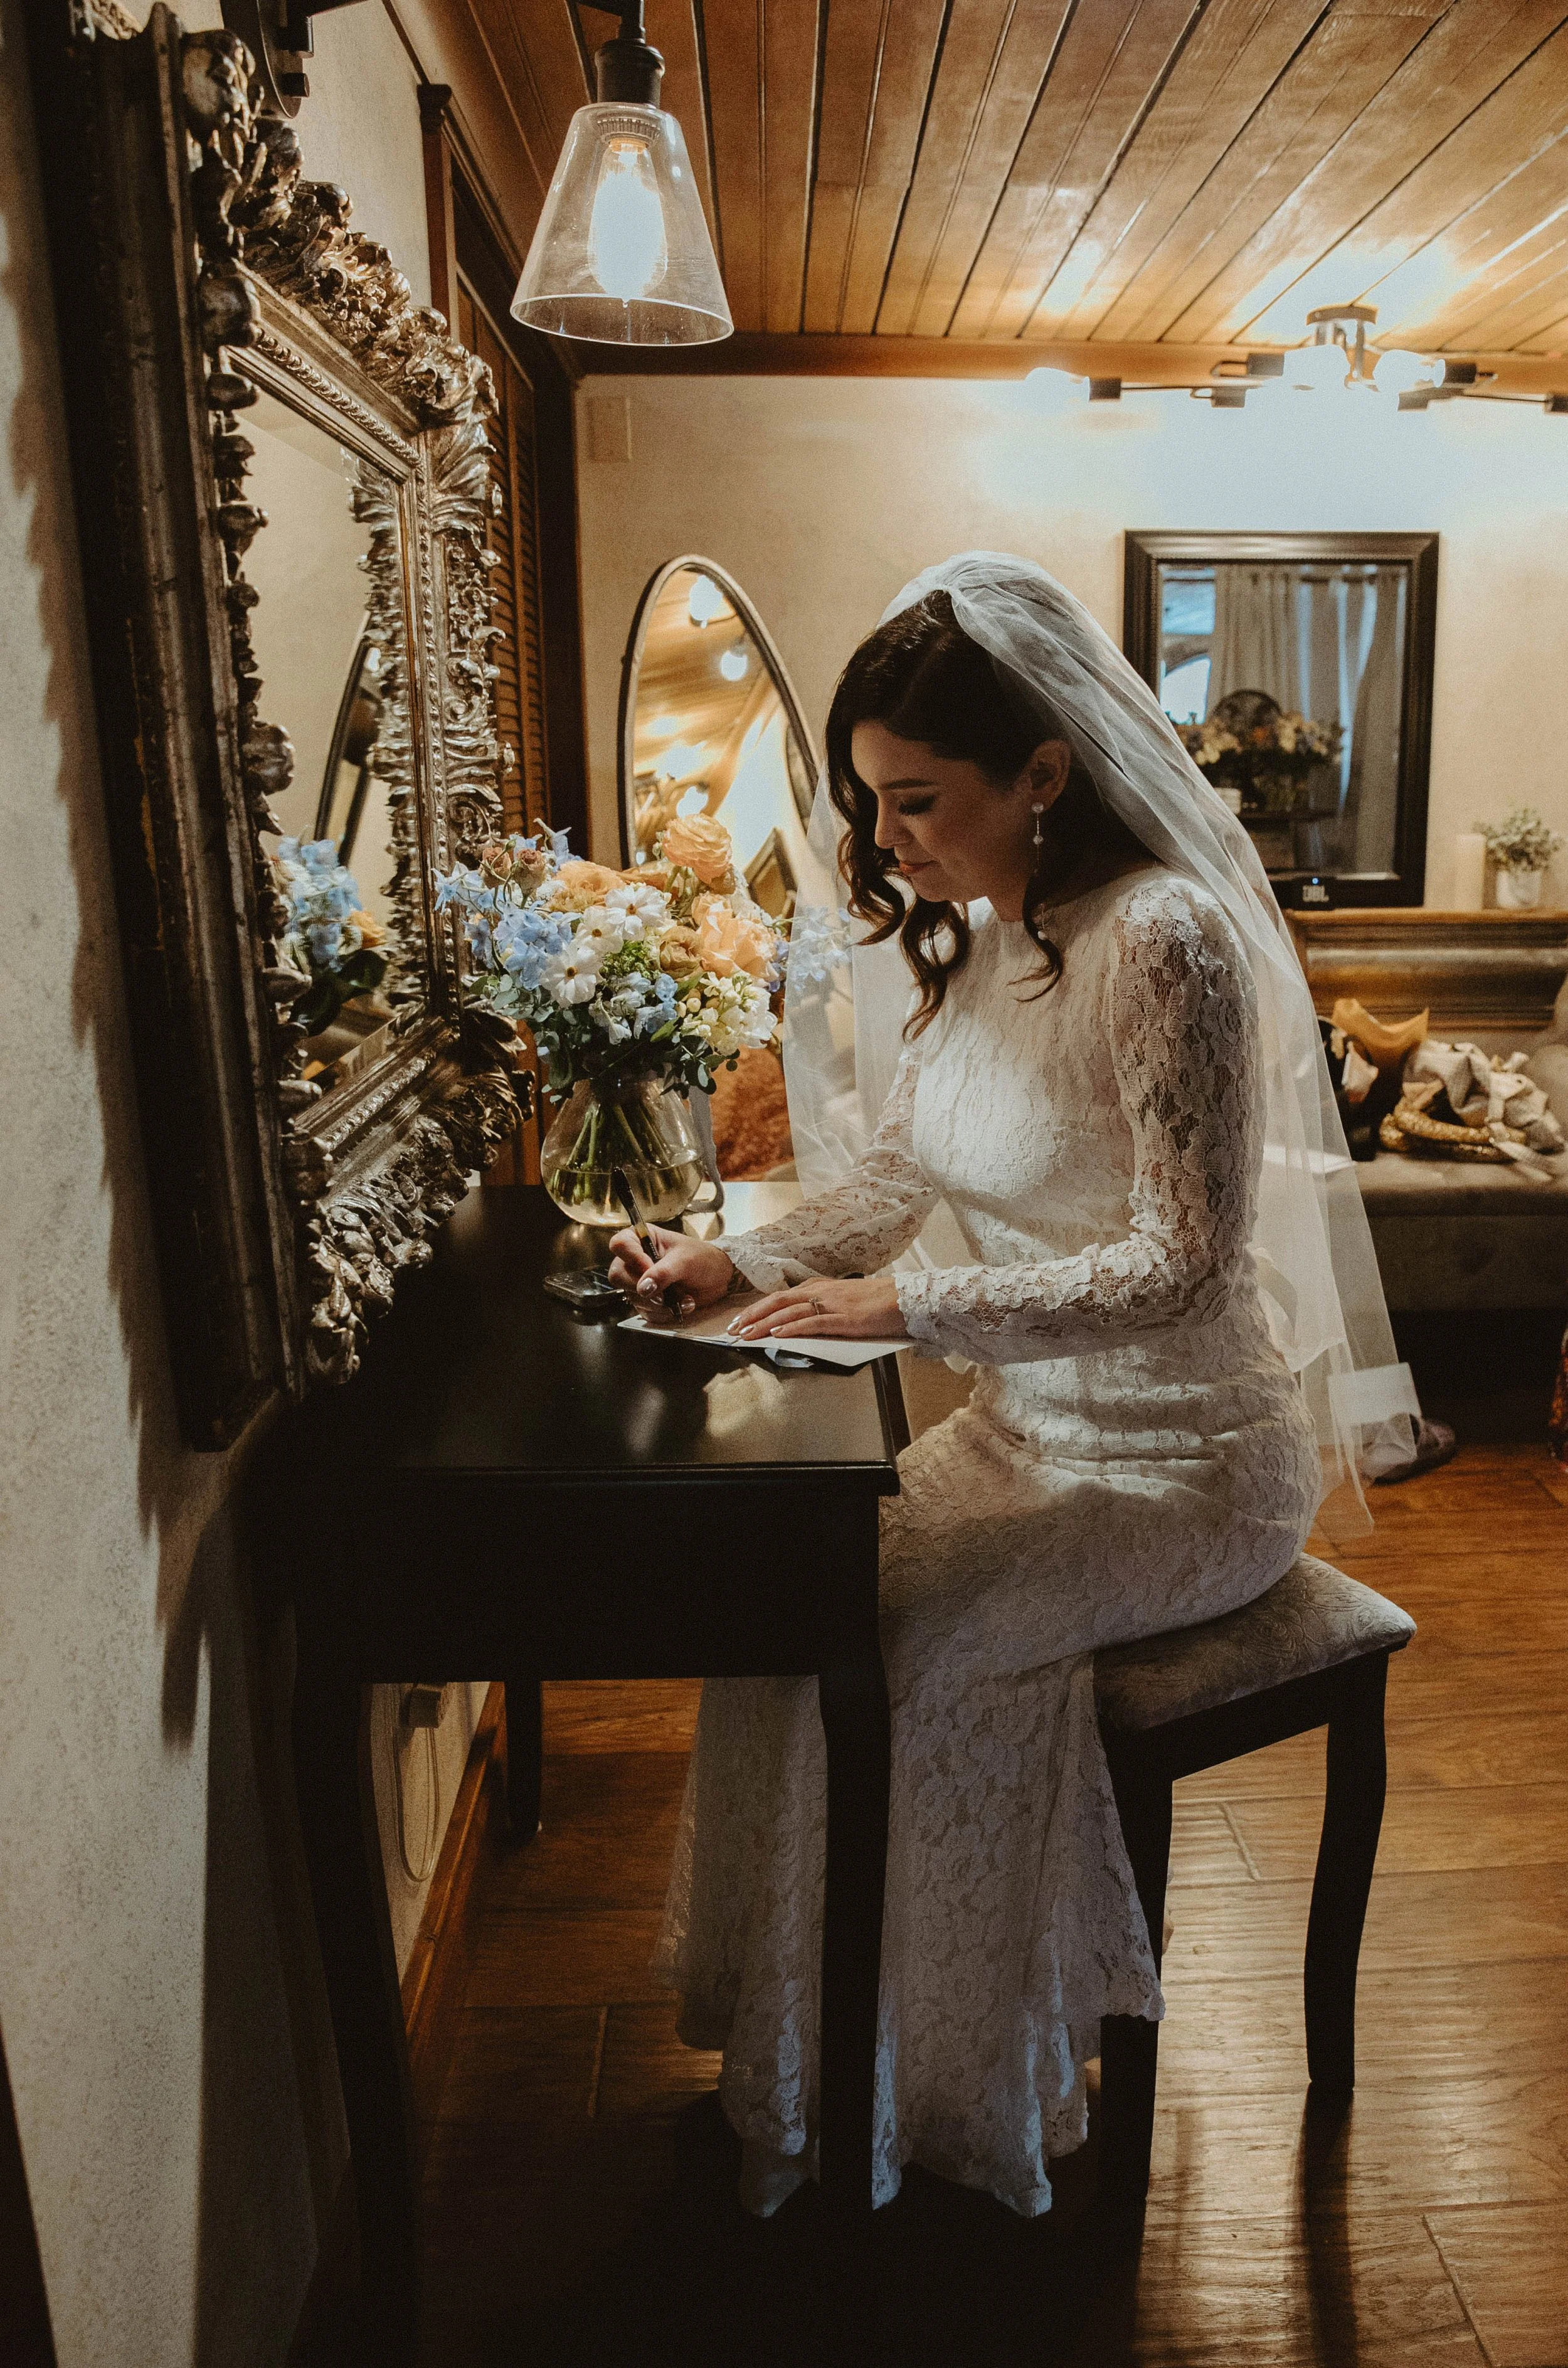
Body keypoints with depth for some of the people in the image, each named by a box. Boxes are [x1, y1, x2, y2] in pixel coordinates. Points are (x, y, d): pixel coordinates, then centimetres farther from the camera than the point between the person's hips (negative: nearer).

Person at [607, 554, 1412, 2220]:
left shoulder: (1164, 940, -22)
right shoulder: (981, 941, 4)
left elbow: (1181, 1259, -25)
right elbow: (895, 1178, 11)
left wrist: (903, 1308, -26)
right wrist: (739, 1261, -3)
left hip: (1189, 1463, -7)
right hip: (1026, 1426, 8)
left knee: (922, 1645, -21)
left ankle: (955, 2103, 7)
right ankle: (794, 2059, 14)